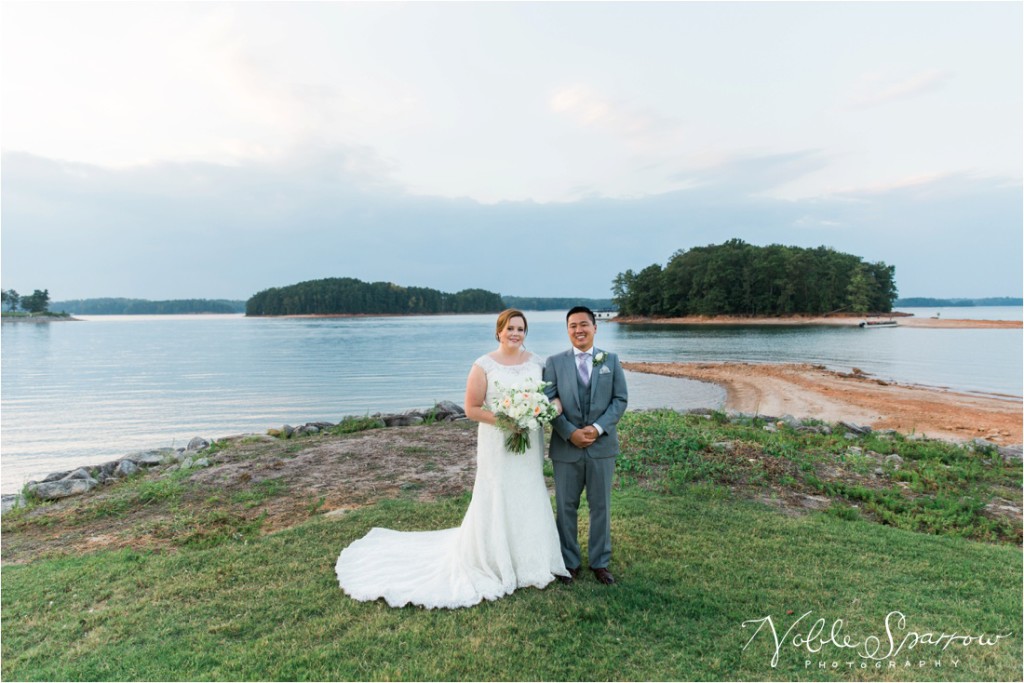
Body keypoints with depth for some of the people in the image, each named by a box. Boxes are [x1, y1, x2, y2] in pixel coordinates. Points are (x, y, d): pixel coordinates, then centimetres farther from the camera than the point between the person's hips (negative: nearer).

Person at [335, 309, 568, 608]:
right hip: (497, 444, -4)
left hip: (530, 443, 5)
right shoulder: (484, 365, -9)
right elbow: (471, 409, -8)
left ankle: (528, 558, 35)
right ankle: (494, 562, 27)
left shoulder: (537, 361, 3)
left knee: (529, 498, 14)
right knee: (497, 500, 5)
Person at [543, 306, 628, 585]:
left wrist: (598, 428, -14)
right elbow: (548, 403, -5)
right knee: (565, 507, 10)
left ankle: (600, 562, 28)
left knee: (601, 506, 11)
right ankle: (569, 562, 27)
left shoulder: (611, 360, 4)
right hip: (566, 447, -1)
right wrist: (570, 433, -16)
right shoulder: (554, 362, 0)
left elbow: (620, 400, -1)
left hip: (602, 445, 1)